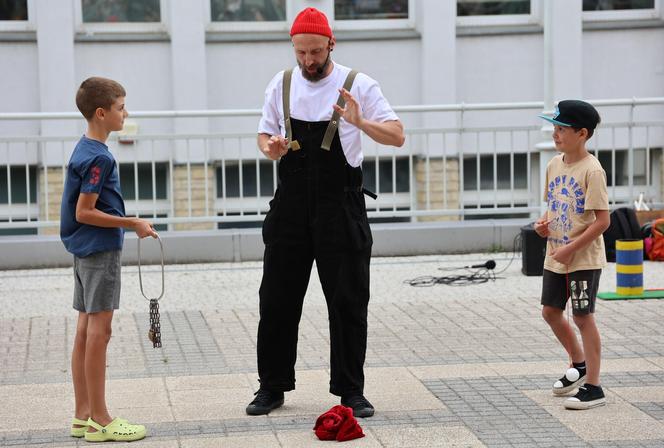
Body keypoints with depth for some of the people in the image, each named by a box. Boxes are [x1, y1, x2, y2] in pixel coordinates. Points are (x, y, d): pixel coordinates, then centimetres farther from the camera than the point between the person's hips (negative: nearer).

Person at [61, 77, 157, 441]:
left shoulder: (86, 150, 12)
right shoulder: (98, 157, -17)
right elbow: (84, 212, -19)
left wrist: (127, 224, 18)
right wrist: (132, 223, -14)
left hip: (87, 251, 10)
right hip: (100, 250, -10)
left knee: (86, 331, 11)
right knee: (98, 332, -6)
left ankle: (83, 415, 16)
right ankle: (99, 420, -2)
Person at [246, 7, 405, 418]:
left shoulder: (357, 84, -4)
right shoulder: (282, 84, 7)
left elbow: (397, 136, -8)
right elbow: (265, 136, 14)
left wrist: (360, 122, -26)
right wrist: (271, 148, -9)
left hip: (341, 207, -3)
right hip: (291, 203, 3)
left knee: (348, 301, 2)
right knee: (277, 299, 5)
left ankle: (350, 390, 12)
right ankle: (273, 387, 17)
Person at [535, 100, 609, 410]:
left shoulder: (591, 170, -18)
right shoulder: (554, 165, 6)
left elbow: (602, 221, -20)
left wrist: (571, 248, -22)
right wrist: (544, 222, -1)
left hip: (584, 258, -8)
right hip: (555, 256, 8)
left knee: (583, 317, -3)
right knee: (550, 311, 15)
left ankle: (593, 388, 6)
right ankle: (579, 364, 36)